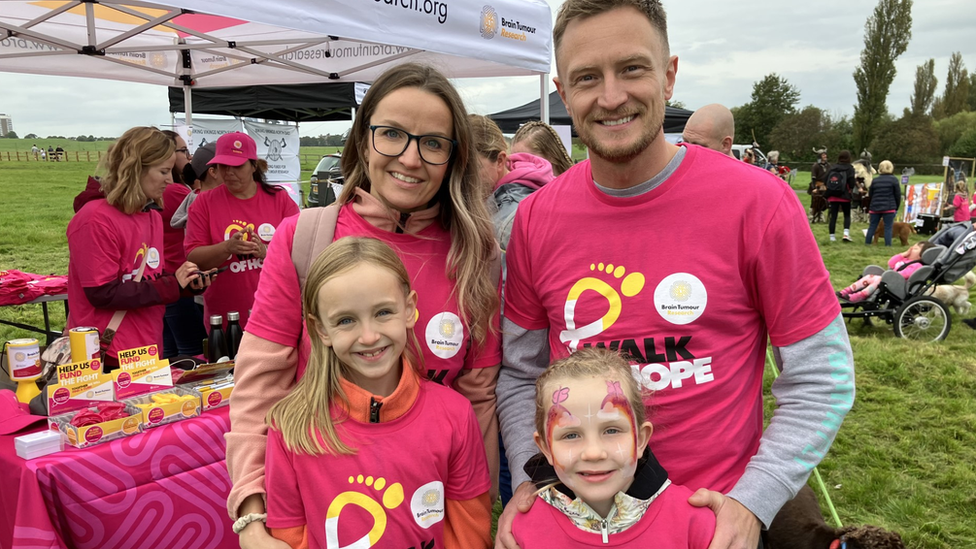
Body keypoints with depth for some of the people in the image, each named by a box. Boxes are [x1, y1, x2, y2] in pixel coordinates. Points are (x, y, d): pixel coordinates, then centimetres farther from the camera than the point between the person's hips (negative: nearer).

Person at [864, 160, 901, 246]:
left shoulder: (875, 180, 7)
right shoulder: (894, 179, -3)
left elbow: (870, 195, 10)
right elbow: (898, 195, -3)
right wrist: (896, 207, 9)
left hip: (875, 207, 3)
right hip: (889, 208, -3)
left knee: (872, 226, 9)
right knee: (888, 227, -1)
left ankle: (867, 243, 12)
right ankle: (888, 245, -3)